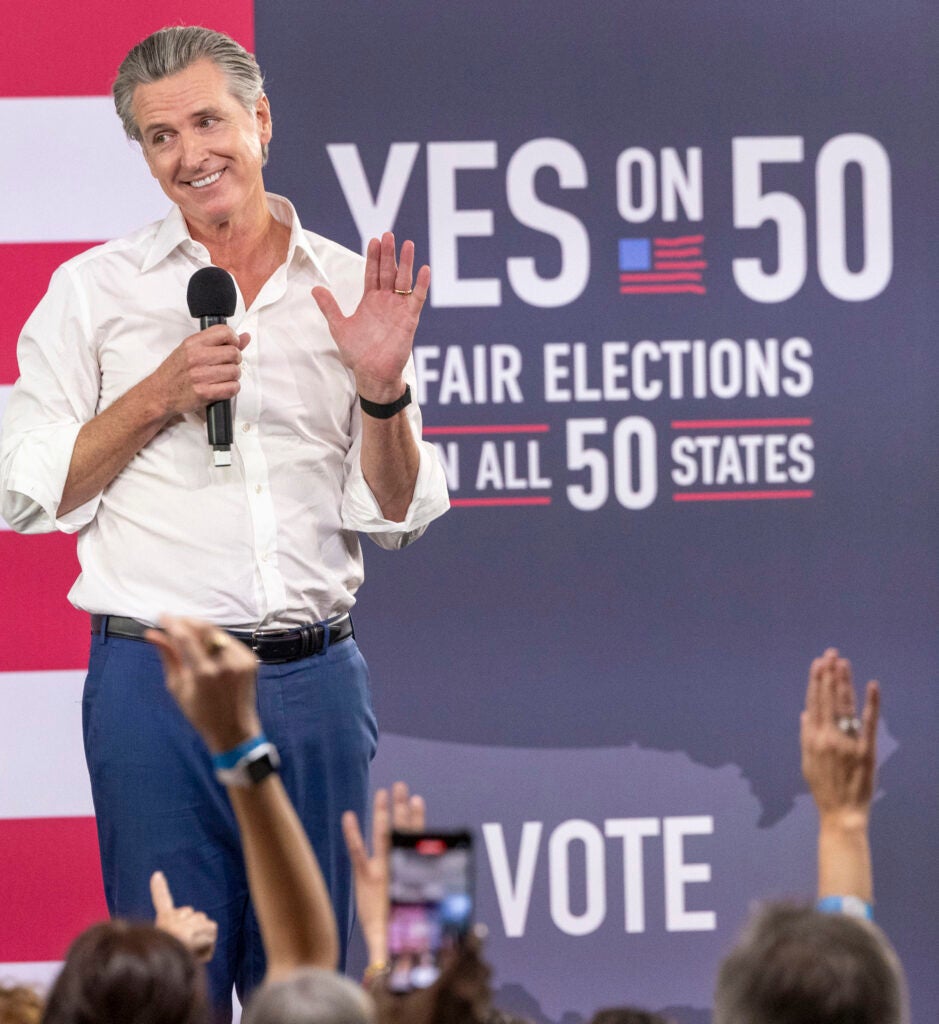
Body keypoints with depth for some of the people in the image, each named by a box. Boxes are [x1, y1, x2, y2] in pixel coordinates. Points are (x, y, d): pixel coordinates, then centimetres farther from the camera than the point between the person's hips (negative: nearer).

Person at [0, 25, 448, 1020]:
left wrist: (383, 392, -8)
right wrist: (159, 397, -10)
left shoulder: (351, 290, 9)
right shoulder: (92, 290, 4)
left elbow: (396, 516, 9)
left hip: (317, 679, 2)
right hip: (156, 683, -2)